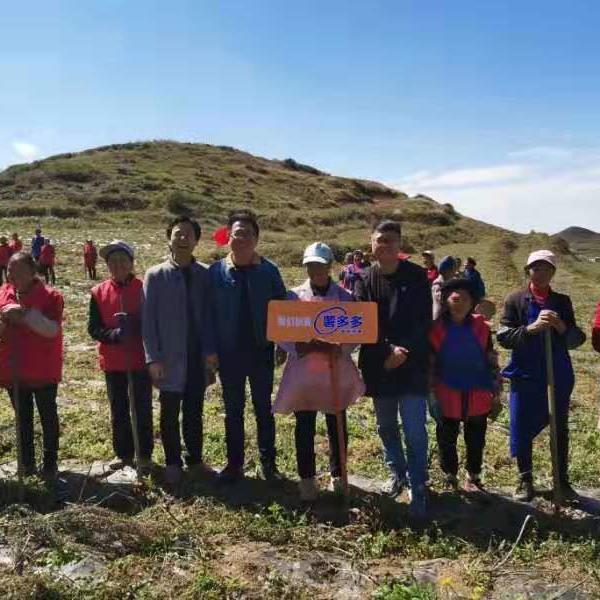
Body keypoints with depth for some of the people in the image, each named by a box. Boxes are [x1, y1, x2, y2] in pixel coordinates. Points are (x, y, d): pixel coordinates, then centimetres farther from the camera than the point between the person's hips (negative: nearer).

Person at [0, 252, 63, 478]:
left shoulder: (50, 296, -11)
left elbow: (52, 330, -21)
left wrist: (26, 315, -30)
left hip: (43, 370, -4)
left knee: (48, 416, 9)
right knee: (22, 417, 15)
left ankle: (50, 462, 22)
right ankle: (27, 461, 29)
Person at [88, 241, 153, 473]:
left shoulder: (144, 288, -7)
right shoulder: (99, 292, 0)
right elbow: (93, 328, -1)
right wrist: (114, 335, -19)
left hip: (140, 359, -2)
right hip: (113, 361, 2)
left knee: (143, 409, 6)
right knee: (118, 410, 13)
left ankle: (145, 454, 19)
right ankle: (123, 453, 26)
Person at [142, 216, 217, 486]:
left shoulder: (204, 275, 1)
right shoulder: (155, 275, -4)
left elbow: (208, 314, 3)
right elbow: (148, 319, -4)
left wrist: (210, 349, -3)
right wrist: (153, 358, -9)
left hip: (197, 355, 2)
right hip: (169, 356, -1)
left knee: (194, 411, 12)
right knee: (170, 413, 9)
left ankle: (195, 460, 27)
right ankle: (173, 463, 24)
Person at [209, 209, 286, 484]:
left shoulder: (269, 271, -5)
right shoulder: (216, 271, -5)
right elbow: (209, 313, -2)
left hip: (261, 351, 0)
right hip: (229, 352, 0)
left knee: (263, 409, 11)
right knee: (233, 410, 11)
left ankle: (268, 463, 24)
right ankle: (234, 463, 24)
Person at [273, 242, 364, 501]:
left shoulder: (345, 297, 1)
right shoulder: (294, 295, 1)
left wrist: (340, 348, -19)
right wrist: (299, 347, -18)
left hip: (337, 372, 0)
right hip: (302, 371, 0)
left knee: (337, 426, 10)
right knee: (304, 428, 4)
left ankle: (338, 475, 28)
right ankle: (306, 479, 19)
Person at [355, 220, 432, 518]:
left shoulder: (416, 276, -3)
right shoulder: (365, 279, 2)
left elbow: (423, 321, -5)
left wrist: (404, 352, -15)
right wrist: (388, 352, -15)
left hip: (413, 366, -3)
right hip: (379, 366, 3)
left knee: (414, 431, -5)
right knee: (386, 426, 16)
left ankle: (417, 490, 6)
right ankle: (397, 473, 36)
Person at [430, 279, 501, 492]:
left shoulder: (481, 327, -2)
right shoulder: (436, 328, -7)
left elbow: (492, 363, 5)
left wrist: (496, 395, 5)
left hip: (478, 399, 1)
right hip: (447, 399, -1)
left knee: (476, 442, 15)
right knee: (447, 441, 12)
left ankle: (473, 478, 33)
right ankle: (450, 479, 30)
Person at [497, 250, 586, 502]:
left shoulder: (562, 301, 5)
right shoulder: (515, 300, -2)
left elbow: (577, 340, 2)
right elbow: (503, 337, -9)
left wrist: (561, 327, -19)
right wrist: (531, 328, -24)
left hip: (559, 378, 2)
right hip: (525, 377, -2)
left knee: (560, 431, 11)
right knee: (522, 430, 5)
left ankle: (562, 481, 27)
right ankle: (525, 479, 23)